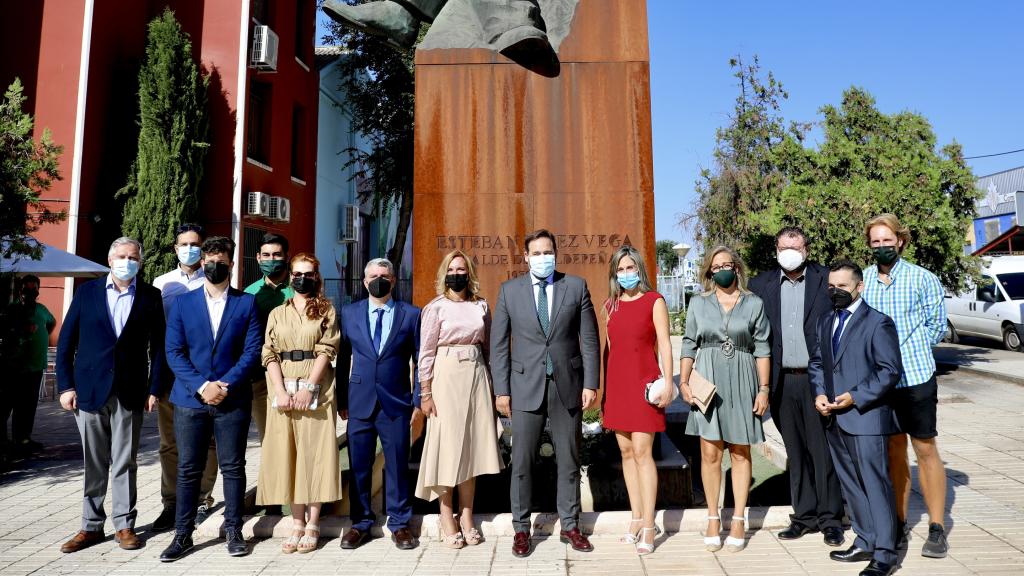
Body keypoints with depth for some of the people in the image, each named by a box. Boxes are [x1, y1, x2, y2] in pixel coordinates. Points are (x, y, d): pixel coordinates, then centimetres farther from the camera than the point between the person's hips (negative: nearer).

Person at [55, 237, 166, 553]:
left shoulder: (150, 296, 3)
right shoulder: (87, 291, 5)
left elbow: (158, 347, 3)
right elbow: (66, 341, 6)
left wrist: (154, 389, -2)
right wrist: (65, 385, -1)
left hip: (130, 393, -1)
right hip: (90, 390, 1)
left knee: (124, 462, 6)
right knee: (93, 463, 9)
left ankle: (124, 524, 17)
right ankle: (91, 526, 22)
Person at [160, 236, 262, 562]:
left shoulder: (247, 303, 4)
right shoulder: (183, 303, 7)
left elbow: (252, 350, -2)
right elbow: (174, 352, 1)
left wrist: (226, 385, -13)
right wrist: (201, 386, -11)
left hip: (233, 399, -1)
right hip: (190, 399, 1)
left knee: (233, 467, 6)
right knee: (188, 470, 7)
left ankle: (234, 530, 18)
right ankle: (183, 534, 18)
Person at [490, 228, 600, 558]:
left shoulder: (576, 286, 3)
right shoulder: (510, 290, 3)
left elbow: (589, 339, 3)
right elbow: (499, 343, 3)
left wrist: (591, 383, -3)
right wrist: (501, 389, -2)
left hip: (568, 385, 1)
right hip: (526, 386, 0)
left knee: (569, 460, 11)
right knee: (522, 462, 4)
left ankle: (570, 526, 26)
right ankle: (521, 529, 20)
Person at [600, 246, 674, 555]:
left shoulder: (654, 301, -1)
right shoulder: (610, 305, 11)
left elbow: (664, 344, -5)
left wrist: (667, 384, -13)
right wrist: (603, 388, 13)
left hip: (644, 383, -5)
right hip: (617, 384, 5)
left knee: (642, 452, -8)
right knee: (626, 451, 8)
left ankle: (648, 526, -1)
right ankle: (636, 518, 17)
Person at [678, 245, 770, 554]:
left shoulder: (754, 304, 4)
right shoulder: (698, 303, 7)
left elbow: (763, 349, 3)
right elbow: (689, 346, 6)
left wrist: (764, 388, -3)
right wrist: (683, 381, -4)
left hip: (741, 383, 0)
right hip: (707, 382, 1)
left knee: (740, 454, 7)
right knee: (710, 453, 2)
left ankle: (739, 520, 17)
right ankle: (713, 519, 14)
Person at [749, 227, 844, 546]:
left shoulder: (826, 279, 1)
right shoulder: (761, 284, 6)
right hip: (783, 381, 2)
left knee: (823, 450, 4)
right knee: (795, 453, 12)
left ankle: (830, 519, 18)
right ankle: (804, 515, 24)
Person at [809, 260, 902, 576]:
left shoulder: (878, 323, -7)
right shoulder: (825, 323, 14)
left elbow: (890, 370, -11)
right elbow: (816, 362, 17)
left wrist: (856, 397, -17)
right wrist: (819, 393, 0)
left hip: (866, 418, -7)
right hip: (835, 419, 7)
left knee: (875, 484, -1)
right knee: (851, 484, 15)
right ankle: (865, 543, 28)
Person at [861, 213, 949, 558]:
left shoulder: (923, 279, -3)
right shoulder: (862, 280, 2)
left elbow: (937, 327, 0)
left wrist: (905, 349, -6)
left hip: (916, 377, -2)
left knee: (925, 449, 4)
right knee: (893, 450, 12)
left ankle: (936, 528, 16)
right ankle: (898, 523, 23)